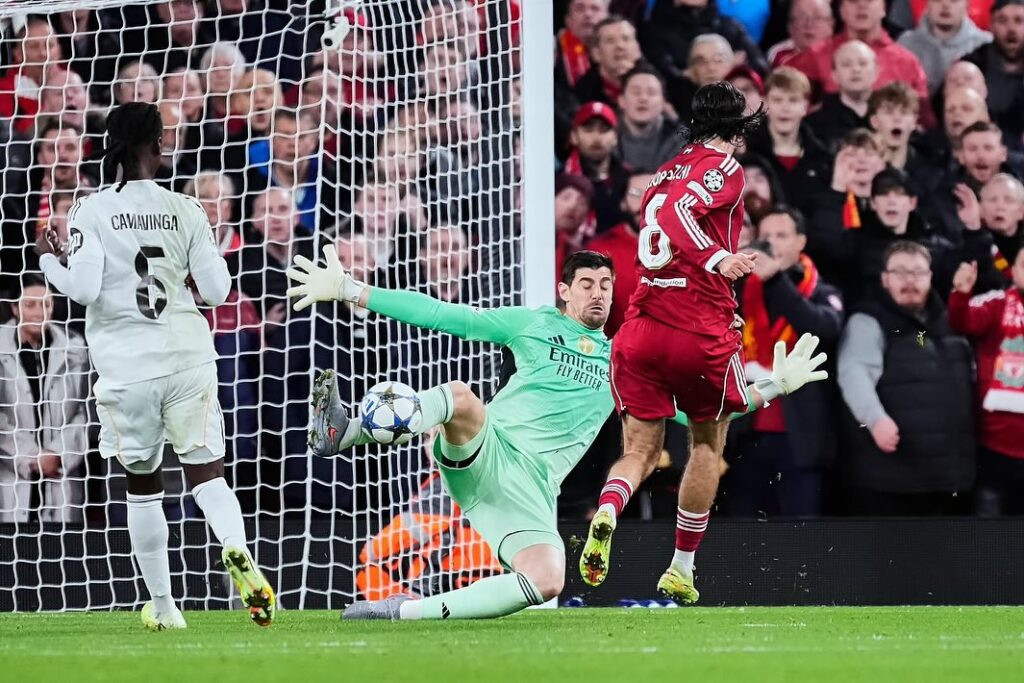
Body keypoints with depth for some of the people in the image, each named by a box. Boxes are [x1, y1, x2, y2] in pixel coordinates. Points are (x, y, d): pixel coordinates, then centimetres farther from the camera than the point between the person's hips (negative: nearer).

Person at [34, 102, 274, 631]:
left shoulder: (91, 211, -5)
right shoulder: (185, 211, 1)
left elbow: (83, 288, -13)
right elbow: (217, 289, 1)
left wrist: (47, 260, 5)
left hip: (126, 364, -1)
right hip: (188, 354, 1)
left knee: (143, 485, 12)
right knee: (207, 473, 2)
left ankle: (162, 605, 16)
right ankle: (236, 550, -28)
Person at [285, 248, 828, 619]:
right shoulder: (533, 324, 13)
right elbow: (442, 315, 9)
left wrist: (773, 385, 9)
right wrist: (350, 290, 3)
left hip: (530, 487, 2)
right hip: (483, 451, -2)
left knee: (546, 582, -27)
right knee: (461, 397, -38)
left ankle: (409, 611, -17)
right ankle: (343, 432, -50)